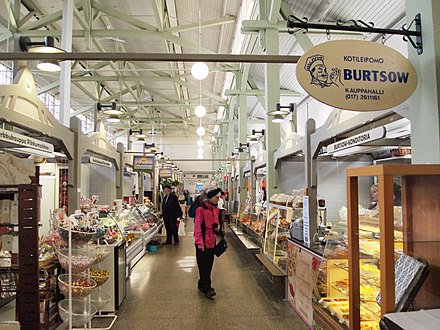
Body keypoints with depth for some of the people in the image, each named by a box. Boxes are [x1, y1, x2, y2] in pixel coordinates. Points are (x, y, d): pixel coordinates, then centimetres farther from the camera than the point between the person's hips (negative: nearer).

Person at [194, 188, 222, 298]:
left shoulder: (215, 209, 8)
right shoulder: (201, 209, -16)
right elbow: (197, 226, -16)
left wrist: (217, 226, 0)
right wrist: (199, 242, -18)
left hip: (212, 241, 8)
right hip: (203, 242, -8)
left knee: (209, 264, 14)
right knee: (204, 266, -2)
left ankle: (202, 285, 28)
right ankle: (206, 288, 5)